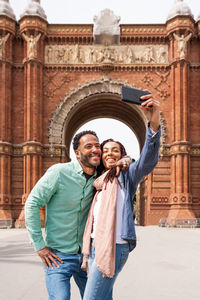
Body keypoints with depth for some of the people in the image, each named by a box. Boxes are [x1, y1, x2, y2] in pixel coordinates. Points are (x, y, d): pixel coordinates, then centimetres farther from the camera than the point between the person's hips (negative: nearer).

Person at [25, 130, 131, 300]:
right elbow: (32, 204, -11)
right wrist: (39, 246, -11)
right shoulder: (59, 172, -14)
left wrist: (125, 160, -8)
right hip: (58, 256, -5)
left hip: (86, 254, 5)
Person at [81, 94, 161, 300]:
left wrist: (154, 123, -39)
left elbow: (148, 161, -23)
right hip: (96, 245, 8)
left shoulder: (127, 175, -2)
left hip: (113, 248, -8)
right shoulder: (99, 182, 19)